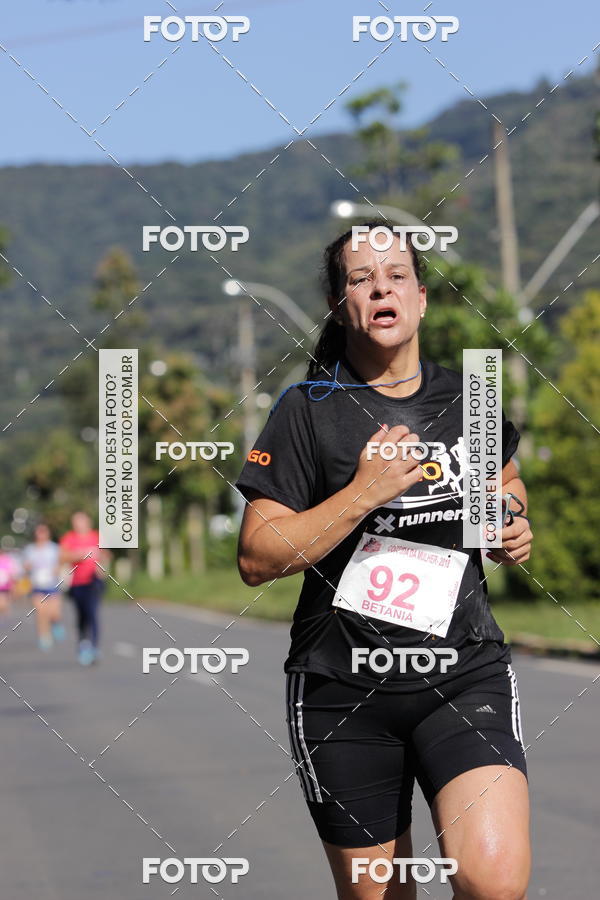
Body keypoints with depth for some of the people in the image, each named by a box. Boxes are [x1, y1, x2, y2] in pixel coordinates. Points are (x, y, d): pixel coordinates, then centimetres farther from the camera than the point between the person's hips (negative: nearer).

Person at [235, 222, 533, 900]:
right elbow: (256, 560, -9)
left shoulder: (467, 399, 8)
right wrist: (364, 493, -17)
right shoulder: (309, 410, -2)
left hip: (466, 671, 1)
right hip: (343, 688, -1)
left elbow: (505, 481, 31)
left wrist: (515, 524, 8)